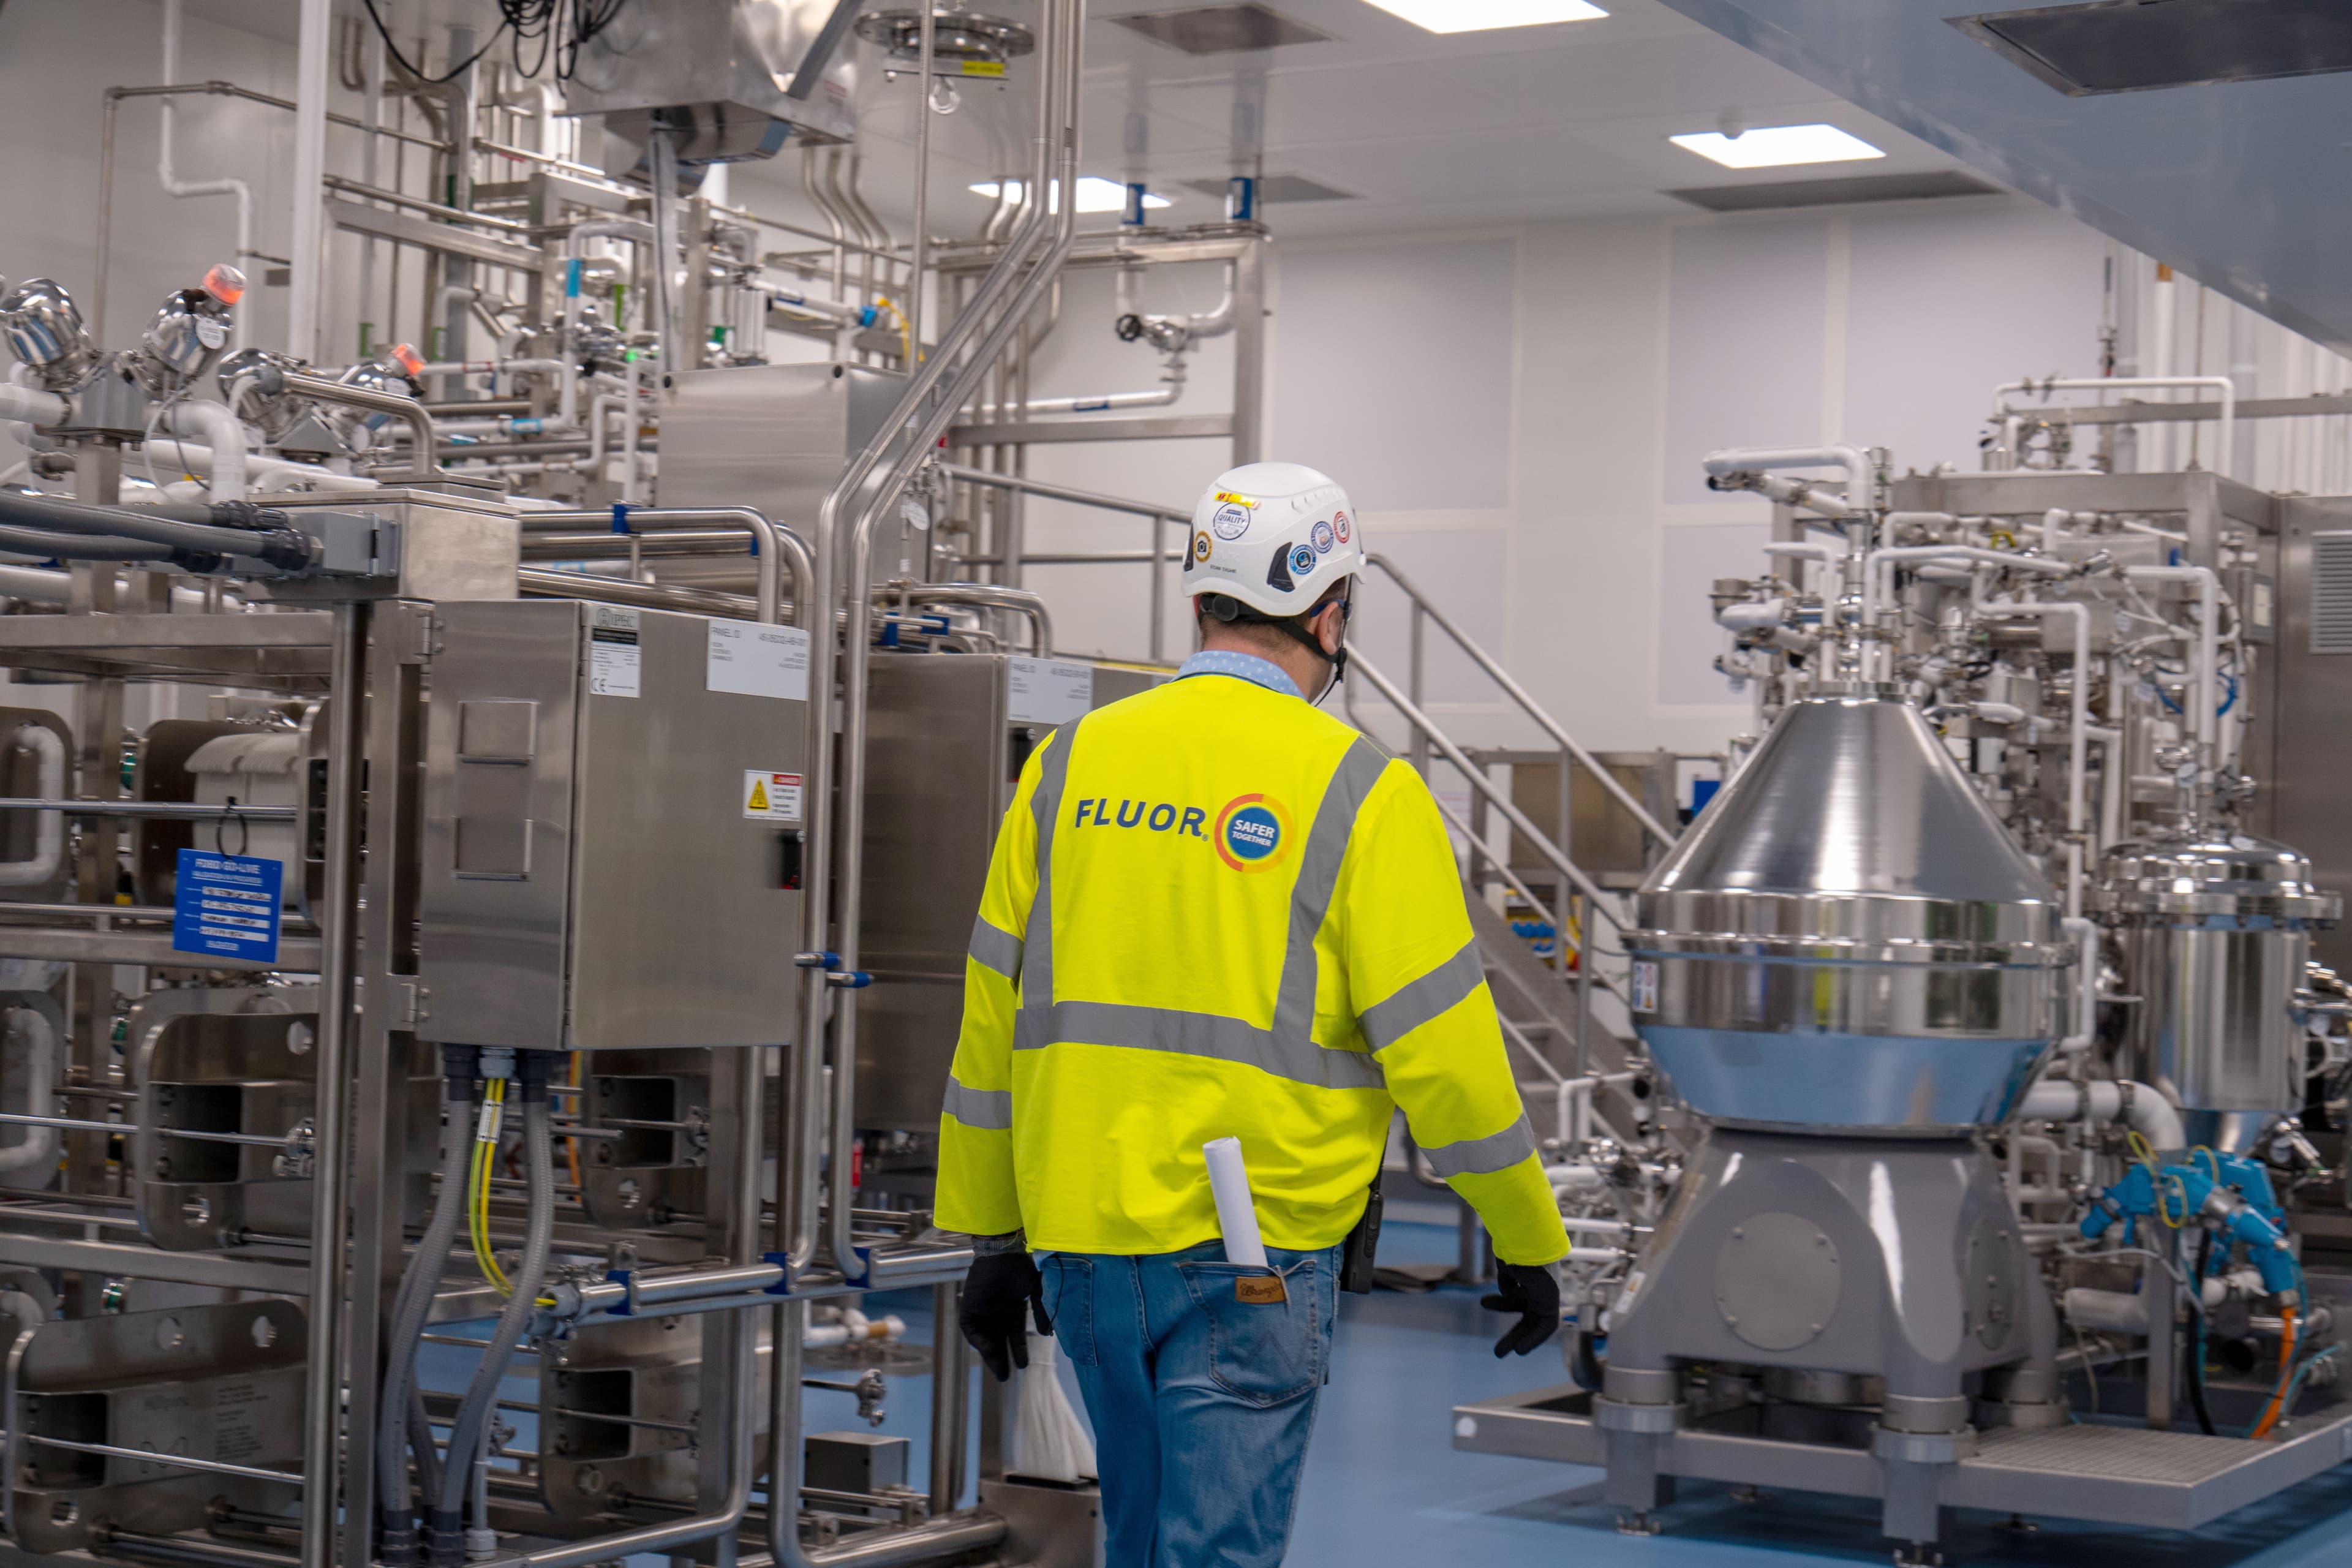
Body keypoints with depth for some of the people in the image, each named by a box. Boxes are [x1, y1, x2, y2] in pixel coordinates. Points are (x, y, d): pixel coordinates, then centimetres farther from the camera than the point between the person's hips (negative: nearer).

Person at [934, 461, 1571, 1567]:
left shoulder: (1071, 763, 6)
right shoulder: (1357, 791, -7)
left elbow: (992, 1018, 10)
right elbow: (1439, 1045, -8)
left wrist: (989, 1236, 18)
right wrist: (1530, 1244, 4)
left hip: (1082, 1237, 5)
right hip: (1250, 1253, -5)